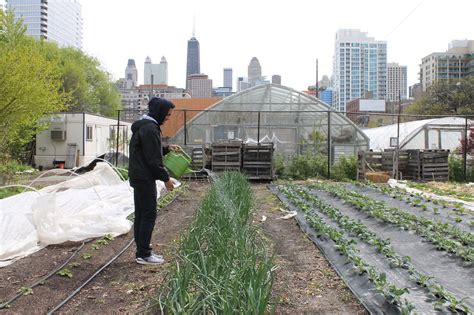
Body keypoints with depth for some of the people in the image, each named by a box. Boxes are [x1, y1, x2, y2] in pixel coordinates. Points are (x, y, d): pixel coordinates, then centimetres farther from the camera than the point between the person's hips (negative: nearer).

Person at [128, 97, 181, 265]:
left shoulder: (144, 126, 15)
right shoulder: (150, 129, -18)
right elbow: (153, 159, -19)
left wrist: (167, 147, 10)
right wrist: (165, 178, -12)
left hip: (139, 177, 11)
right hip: (145, 178, -11)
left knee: (141, 214, 13)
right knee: (149, 215, -4)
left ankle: (142, 251, 21)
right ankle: (143, 254, 3)